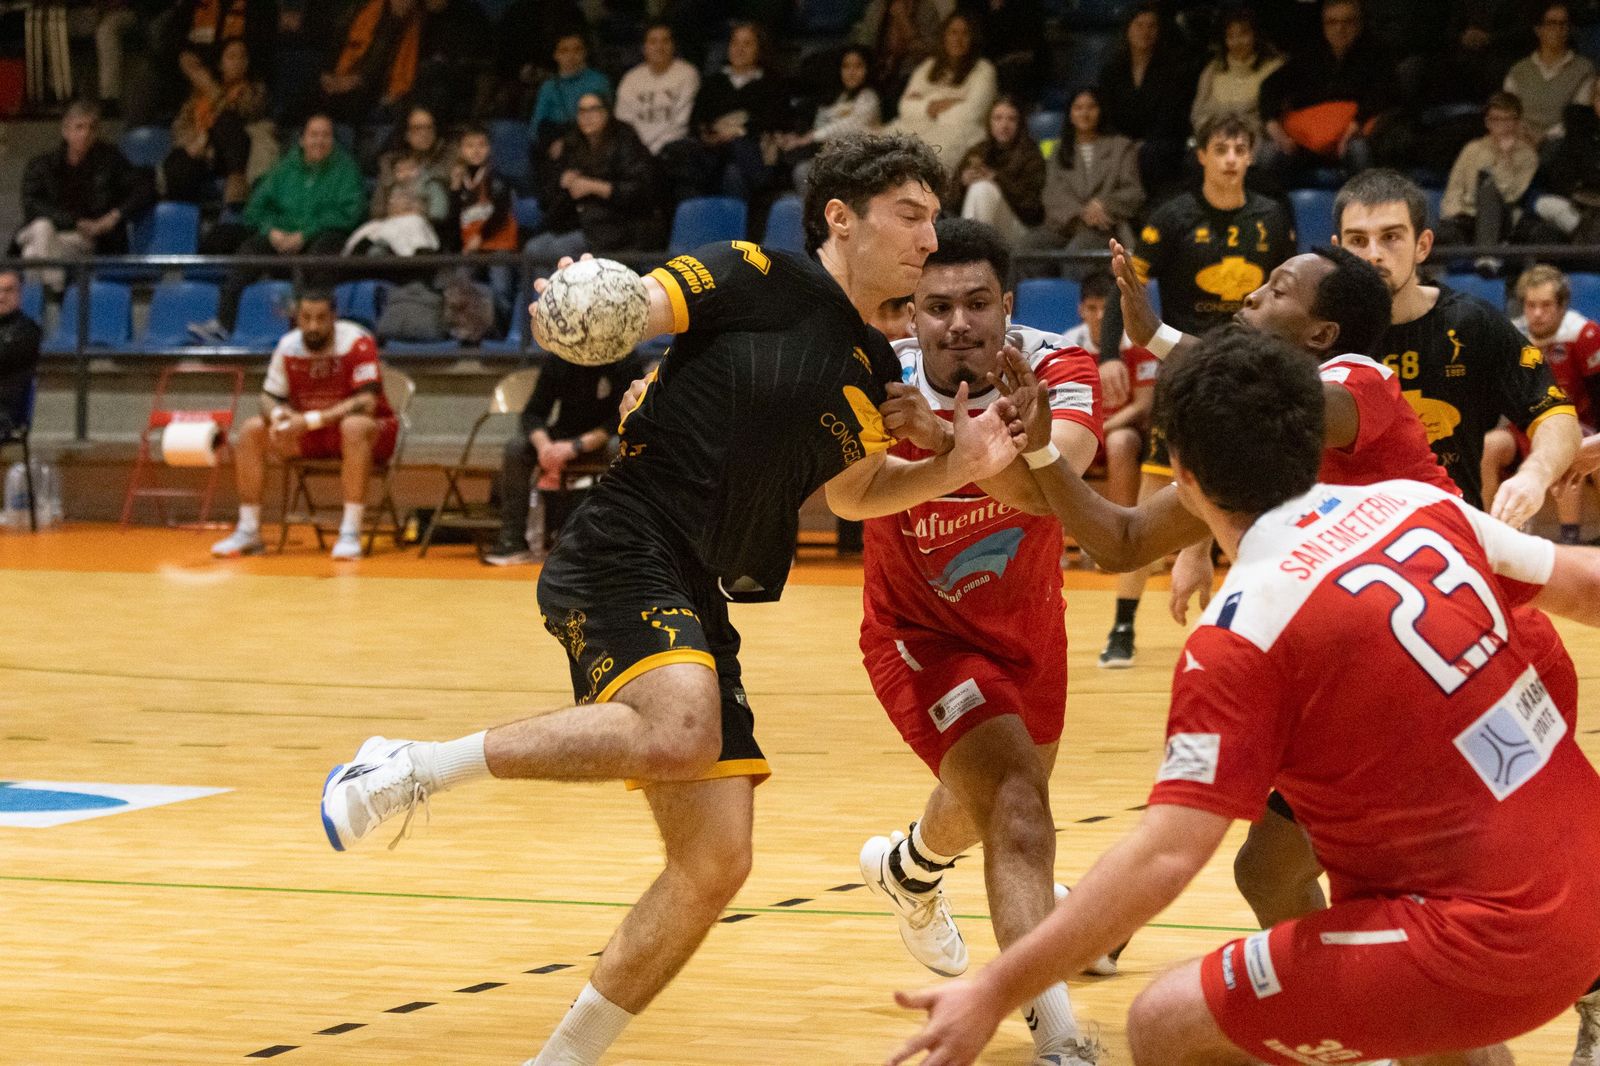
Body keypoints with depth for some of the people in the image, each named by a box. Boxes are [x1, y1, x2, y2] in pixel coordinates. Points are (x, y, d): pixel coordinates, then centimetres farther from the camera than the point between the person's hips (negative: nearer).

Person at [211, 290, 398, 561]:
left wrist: (311, 420, -35)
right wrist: (277, 414, -25)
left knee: (355, 426, -40)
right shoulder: (288, 347, -4)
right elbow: (269, 397, 2)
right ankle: (248, 531, -8)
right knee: (251, 429, -13)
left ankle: (351, 533, -39)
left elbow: (367, 402, -28)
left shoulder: (357, 343, -20)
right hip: (308, 435, 5)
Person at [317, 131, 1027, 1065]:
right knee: (681, 733, -37)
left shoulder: (870, 371, 18)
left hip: (697, 602, 8)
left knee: (715, 866, 3)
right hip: (624, 555, -8)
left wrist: (958, 469, 16)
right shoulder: (756, 280, -3)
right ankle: (413, 770, -21)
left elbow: (852, 492, 33)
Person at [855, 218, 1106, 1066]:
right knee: (1016, 804, -27)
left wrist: (950, 439, -64)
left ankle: (907, 870, 64)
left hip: (1026, 629, 4)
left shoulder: (1057, 369, -27)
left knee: (988, 802, 29)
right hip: (922, 635, -4)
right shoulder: (880, 385, -27)